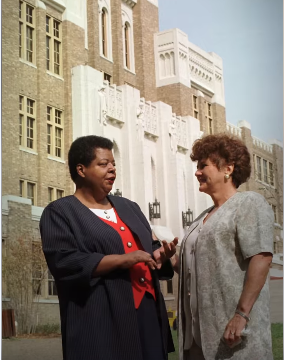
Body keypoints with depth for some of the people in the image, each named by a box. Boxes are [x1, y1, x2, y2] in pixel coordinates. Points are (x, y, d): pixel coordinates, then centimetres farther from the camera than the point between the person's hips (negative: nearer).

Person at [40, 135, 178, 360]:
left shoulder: (128, 207, 20)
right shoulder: (60, 212, 0)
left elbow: (149, 248, 22)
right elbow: (63, 262, -15)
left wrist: (160, 255, -3)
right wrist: (121, 260, -19)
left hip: (147, 310, 6)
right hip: (101, 319, -6)